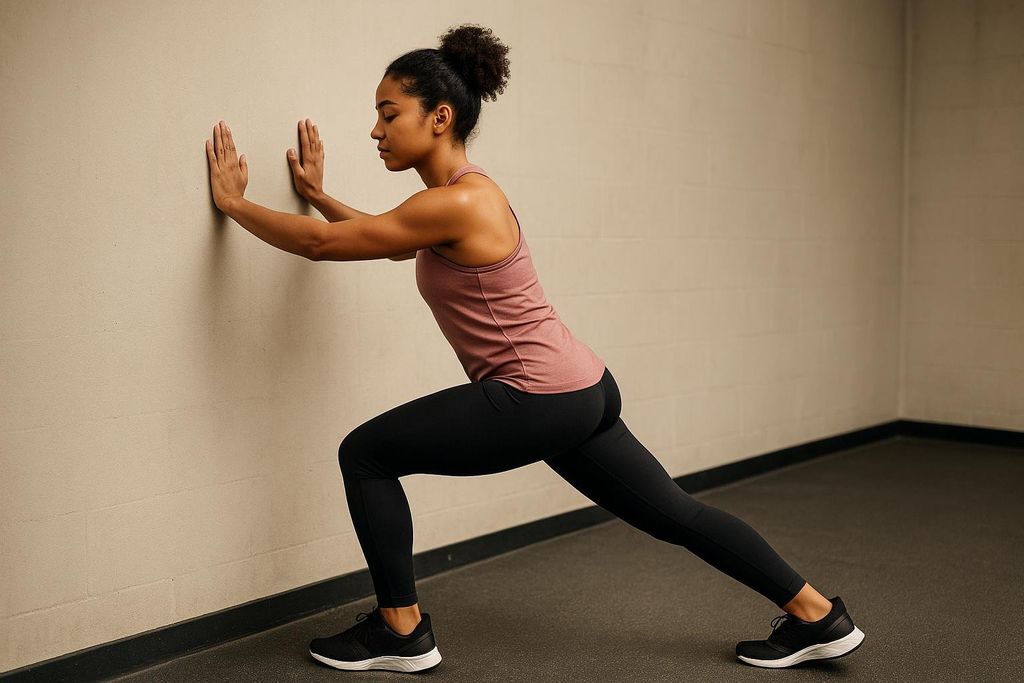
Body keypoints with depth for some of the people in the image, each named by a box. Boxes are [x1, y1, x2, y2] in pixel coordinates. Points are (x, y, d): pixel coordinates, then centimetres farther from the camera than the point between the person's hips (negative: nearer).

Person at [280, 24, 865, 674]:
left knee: (365, 454, 0)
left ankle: (401, 631, 10)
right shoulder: (460, 192, 10)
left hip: (540, 399, -10)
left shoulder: (455, 204, -18)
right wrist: (319, 194, 24)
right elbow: (391, 242, 29)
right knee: (673, 512, 17)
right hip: (579, 388, 10)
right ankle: (819, 617, 26)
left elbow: (323, 244, -13)